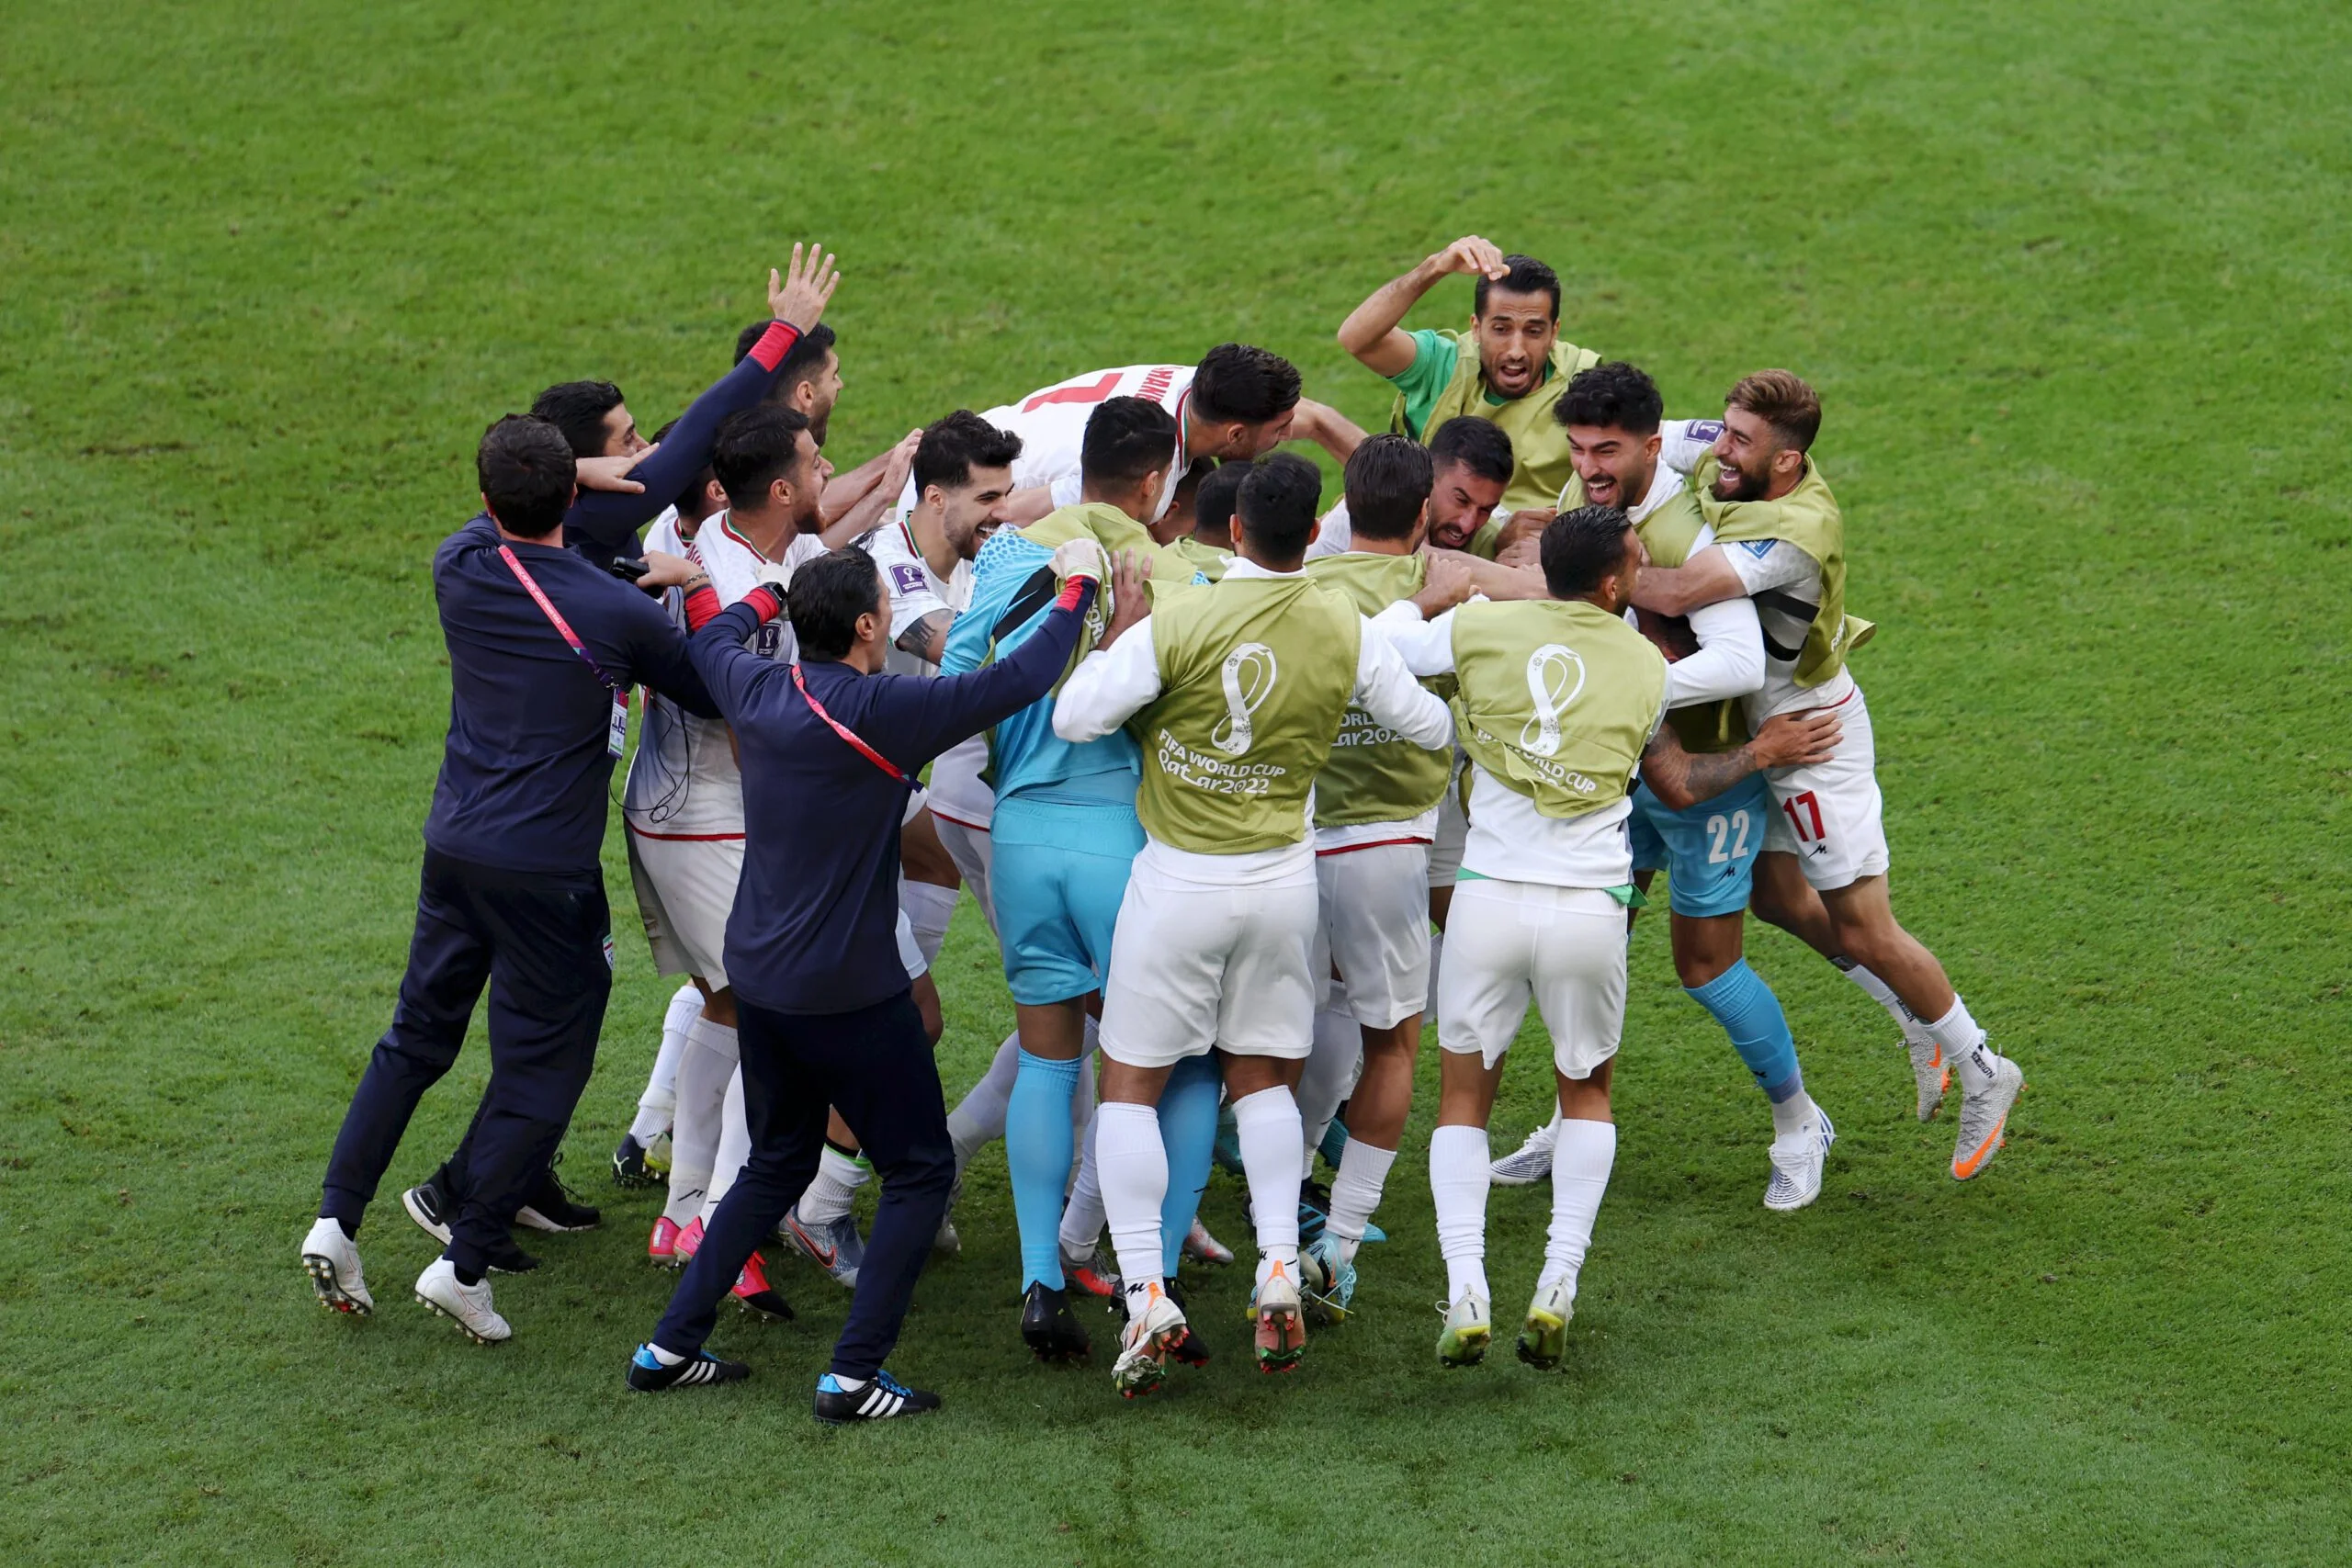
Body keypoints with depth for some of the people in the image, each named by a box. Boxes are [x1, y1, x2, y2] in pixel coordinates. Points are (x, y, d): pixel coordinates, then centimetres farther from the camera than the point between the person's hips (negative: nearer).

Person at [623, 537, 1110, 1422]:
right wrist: (1077, 588, -1)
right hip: (850, 989, -7)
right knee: (920, 1172, 7)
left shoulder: (757, 691, -1)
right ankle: (852, 1374, -1)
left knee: (776, 1166, 23)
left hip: (757, 977, 7)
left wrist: (772, 593, 38)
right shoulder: (885, 713, -20)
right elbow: (1017, 682, -15)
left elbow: (714, 636, 22)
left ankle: (670, 1348, 21)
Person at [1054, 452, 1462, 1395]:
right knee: (1263, 1078, 18)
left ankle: (1146, 1295, -4)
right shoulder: (1344, 630, -5)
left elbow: (1074, 718, -14)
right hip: (1284, 876, 3)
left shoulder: (1176, 623, -17)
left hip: (1181, 879, -3)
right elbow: (1430, 726, 7)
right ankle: (1279, 1272, 2)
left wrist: (1115, 633, 0)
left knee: (1130, 1084, 7)